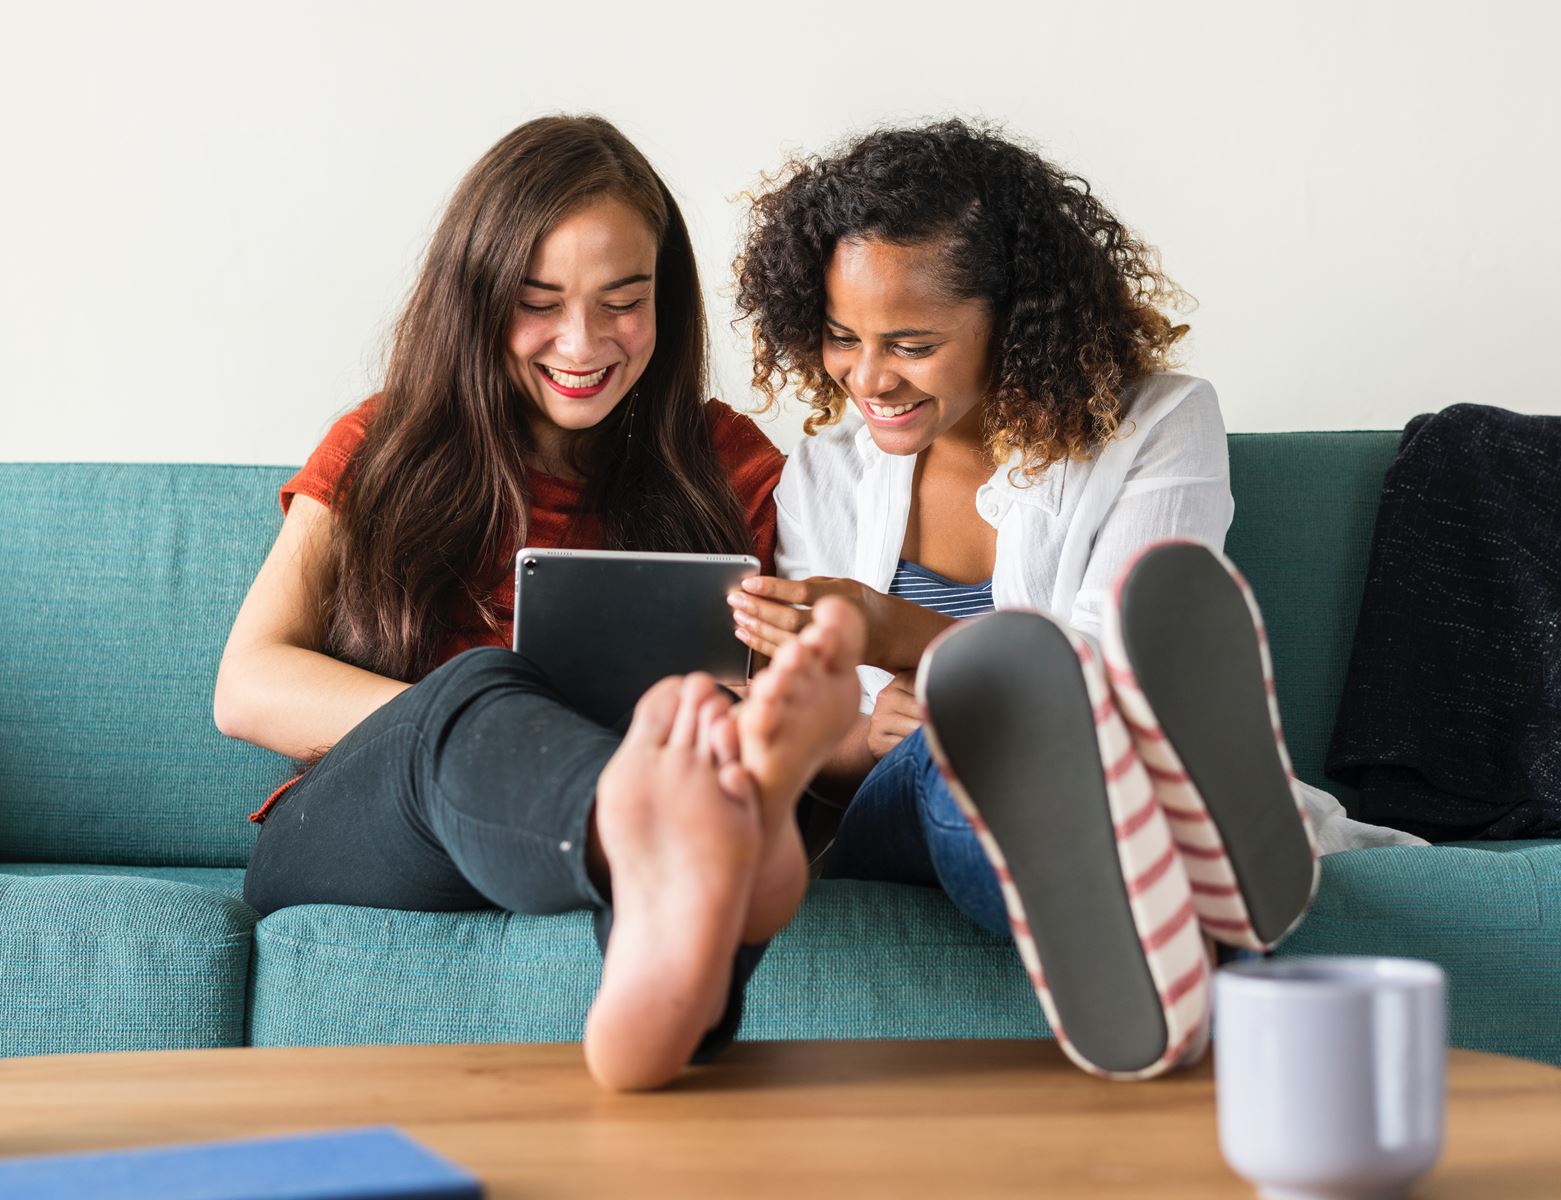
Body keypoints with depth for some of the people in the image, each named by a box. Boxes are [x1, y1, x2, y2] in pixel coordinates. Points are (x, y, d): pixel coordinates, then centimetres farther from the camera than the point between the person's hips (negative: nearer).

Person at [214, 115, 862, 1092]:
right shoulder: (382, 452, 14)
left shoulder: (726, 463, 16)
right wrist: (494, 733, -15)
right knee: (481, 687, -35)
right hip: (343, 838, -1)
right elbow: (248, 688, 1)